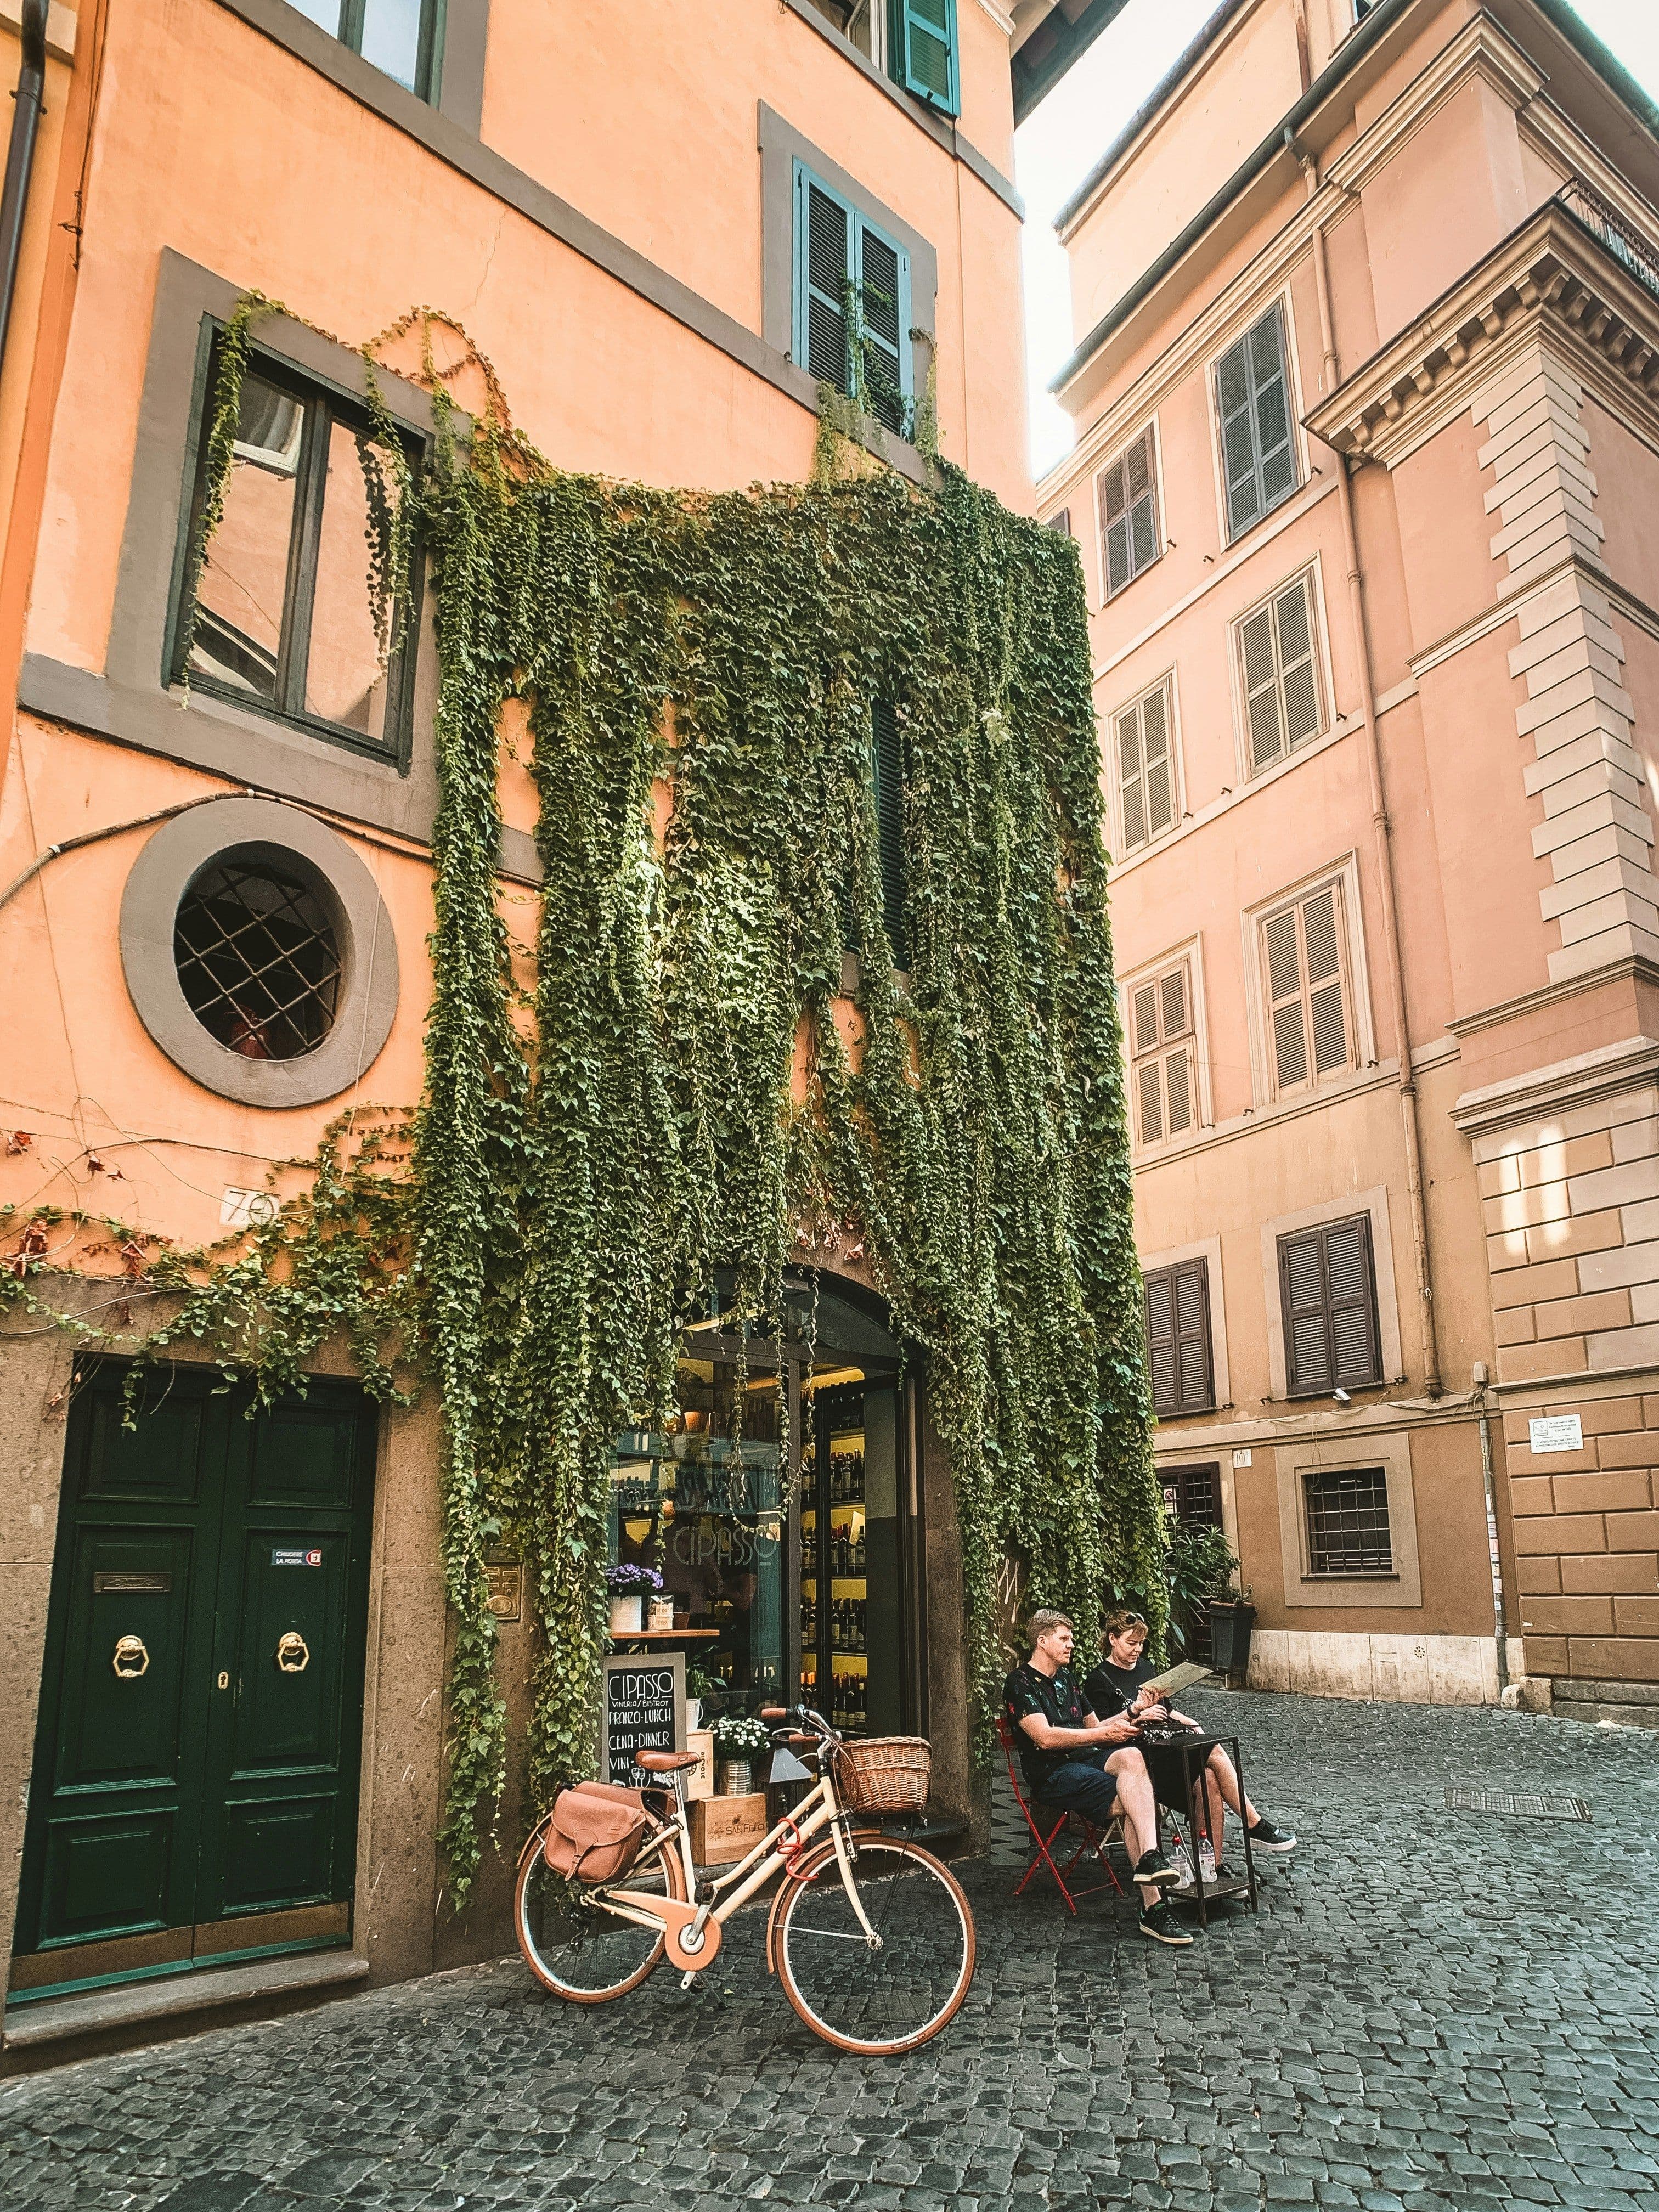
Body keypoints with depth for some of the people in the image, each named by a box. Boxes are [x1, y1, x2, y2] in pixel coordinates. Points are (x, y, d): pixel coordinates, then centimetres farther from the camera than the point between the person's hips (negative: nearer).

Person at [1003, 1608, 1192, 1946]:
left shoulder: (1067, 1678, 25)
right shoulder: (1020, 1683, -3)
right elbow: (1045, 1738, -16)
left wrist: (1128, 1717, 7)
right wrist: (1106, 1733, -16)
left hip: (1087, 1759, 6)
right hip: (1052, 1773, -6)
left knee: (1131, 1757, -30)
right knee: (1128, 1802, -30)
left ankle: (1149, 1858, -43)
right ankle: (1153, 1908, -34)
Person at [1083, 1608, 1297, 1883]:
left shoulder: (1146, 1667, 22)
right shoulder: (1099, 1679, -1)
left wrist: (1190, 1723, 11)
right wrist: (1135, 1712, -21)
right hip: (1142, 1751, -7)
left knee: (1208, 1777, -24)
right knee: (1215, 1752, -25)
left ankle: (1214, 1864, -21)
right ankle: (1255, 1826, -16)